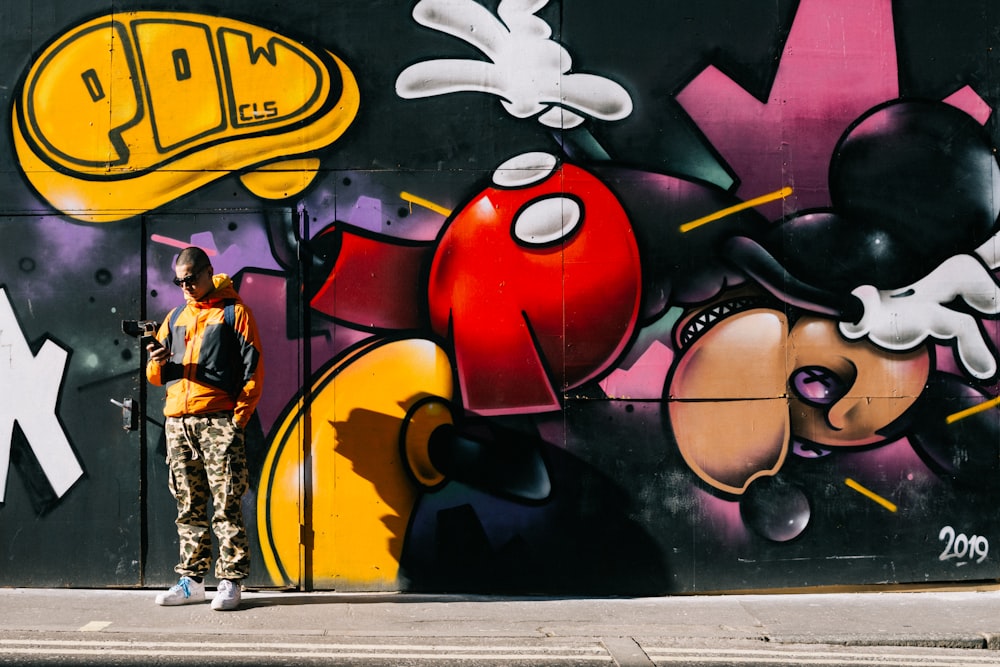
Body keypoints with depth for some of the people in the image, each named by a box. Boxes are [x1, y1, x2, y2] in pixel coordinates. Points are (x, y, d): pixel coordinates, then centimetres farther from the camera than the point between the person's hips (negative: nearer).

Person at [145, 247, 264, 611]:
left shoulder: (234, 312, 4)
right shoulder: (175, 317, 20)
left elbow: (253, 369, -2)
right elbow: (156, 376, 20)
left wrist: (238, 417, -10)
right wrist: (158, 361, -4)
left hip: (218, 420, -5)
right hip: (177, 422, 6)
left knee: (226, 506, -6)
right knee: (189, 507, 9)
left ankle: (230, 581, -2)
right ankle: (191, 580, 16)